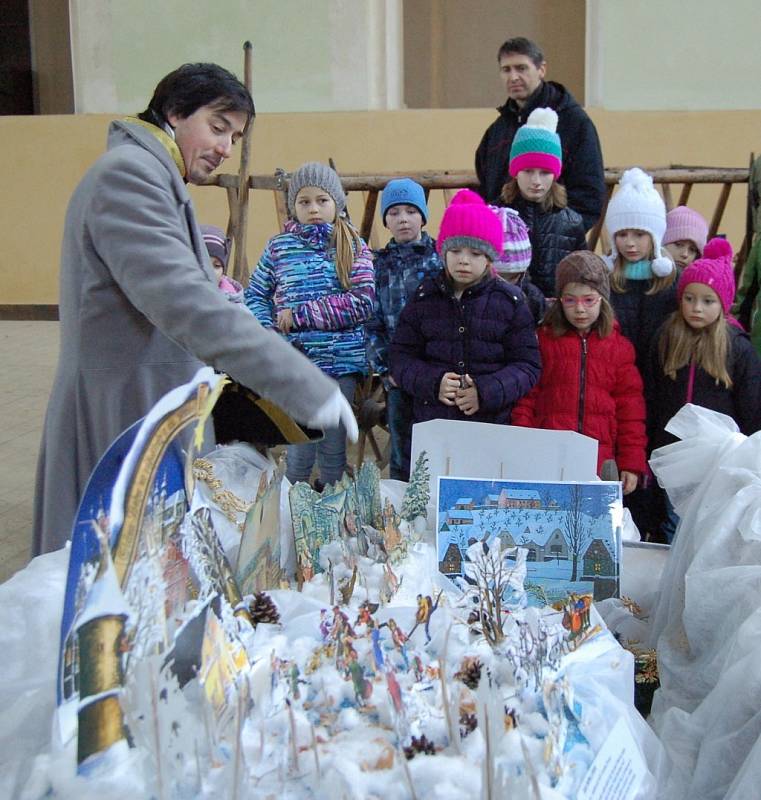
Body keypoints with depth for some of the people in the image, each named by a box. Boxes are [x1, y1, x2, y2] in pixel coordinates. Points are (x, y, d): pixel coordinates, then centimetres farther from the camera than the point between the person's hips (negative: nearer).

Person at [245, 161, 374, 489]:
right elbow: (255, 295, 12)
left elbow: (362, 302, -8)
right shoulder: (278, 246, 7)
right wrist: (269, 334, -8)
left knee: (334, 451, 8)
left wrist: (299, 314, -11)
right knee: (299, 452, 1)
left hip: (342, 361, 0)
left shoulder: (354, 247, 4)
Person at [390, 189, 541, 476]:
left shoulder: (509, 301, 3)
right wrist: (433, 383, -13)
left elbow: (528, 365, 1)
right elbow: (401, 357, 6)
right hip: (430, 424, 2)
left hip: (492, 423, -1)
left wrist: (487, 391, -14)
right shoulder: (424, 298, 6)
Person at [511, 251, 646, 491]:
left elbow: (630, 406, 8)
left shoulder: (620, 346, 9)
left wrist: (632, 463, 5)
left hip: (600, 462, 1)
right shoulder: (543, 340, 6)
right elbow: (526, 398, 5)